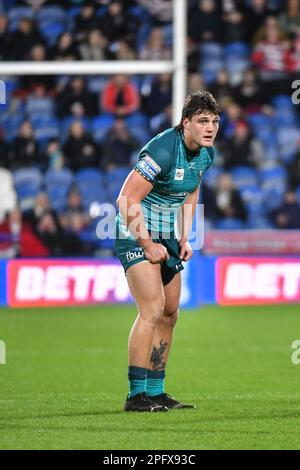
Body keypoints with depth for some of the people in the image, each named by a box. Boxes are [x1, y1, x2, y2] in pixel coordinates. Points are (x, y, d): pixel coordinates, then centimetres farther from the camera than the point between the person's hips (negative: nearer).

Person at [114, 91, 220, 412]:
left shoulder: (205, 153, 2)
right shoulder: (162, 150, -25)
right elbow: (127, 199, -25)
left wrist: (184, 238, 12)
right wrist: (148, 245, -20)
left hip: (165, 235, 9)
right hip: (136, 232, -9)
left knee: (169, 314, 10)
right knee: (152, 310, -18)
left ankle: (155, 391, 18)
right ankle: (136, 394, -15)